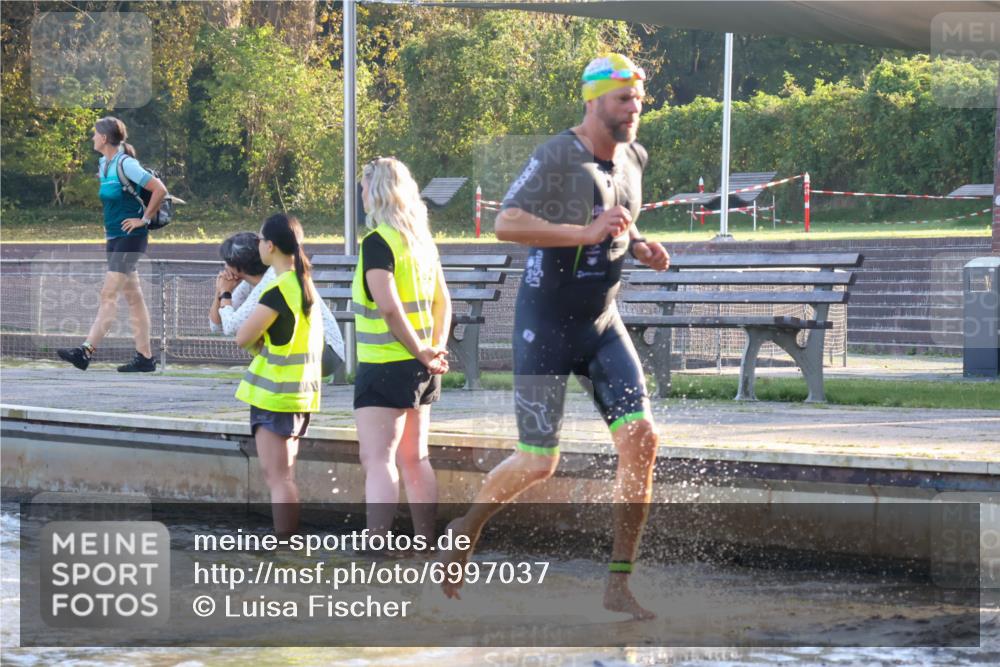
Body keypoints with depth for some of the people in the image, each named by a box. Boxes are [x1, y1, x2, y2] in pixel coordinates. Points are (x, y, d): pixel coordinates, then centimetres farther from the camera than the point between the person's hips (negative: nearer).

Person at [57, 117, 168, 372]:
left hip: (131, 237, -9)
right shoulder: (103, 164, 11)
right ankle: (145, 357, 12)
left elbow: (160, 190, -20)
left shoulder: (126, 164, -15)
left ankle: (86, 351, -18)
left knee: (109, 294, -13)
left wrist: (144, 219, -14)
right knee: (133, 297, 9)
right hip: (114, 237, 9)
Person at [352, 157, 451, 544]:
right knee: (414, 459, 14)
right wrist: (436, 349, 9)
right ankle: (426, 544, 17)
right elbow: (442, 301, 16)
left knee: (378, 460, -10)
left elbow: (389, 306, -23)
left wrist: (420, 352, -15)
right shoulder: (422, 240, 12)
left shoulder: (377, 242, -14)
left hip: (385, 365, -8)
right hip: (420, 368, 8)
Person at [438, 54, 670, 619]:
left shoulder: (634, 158, 8)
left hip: (603, 323, 6)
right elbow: (507, 223, -25)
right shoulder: (558, 156, -16)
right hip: (545, 326, -6)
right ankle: (467, 528, 28)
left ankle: (619, 585, -3)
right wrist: (586, 234, -31)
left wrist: (639, 247, 5)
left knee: (641, 439, -9)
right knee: (539, 462, -3)